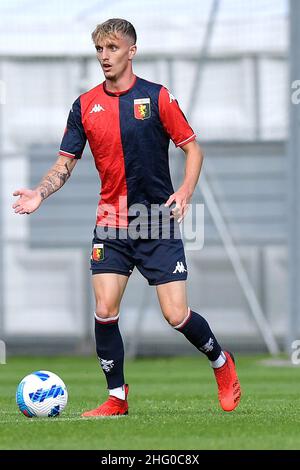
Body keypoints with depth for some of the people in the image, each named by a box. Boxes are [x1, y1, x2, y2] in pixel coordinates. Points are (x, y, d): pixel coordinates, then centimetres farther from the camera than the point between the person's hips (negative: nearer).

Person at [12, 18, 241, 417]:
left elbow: (193, 148, 0)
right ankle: (117, 398, 8)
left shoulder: (157, 97, -4)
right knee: (105, 311, -7)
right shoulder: (85, 105, 5)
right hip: (111, 225, 3)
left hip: (158, 222, -3)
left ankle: (221, 362, 22)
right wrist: (39, 194, -10)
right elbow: (66, 162, 8)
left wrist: (185, 192, -16)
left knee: (176, 315, -7)